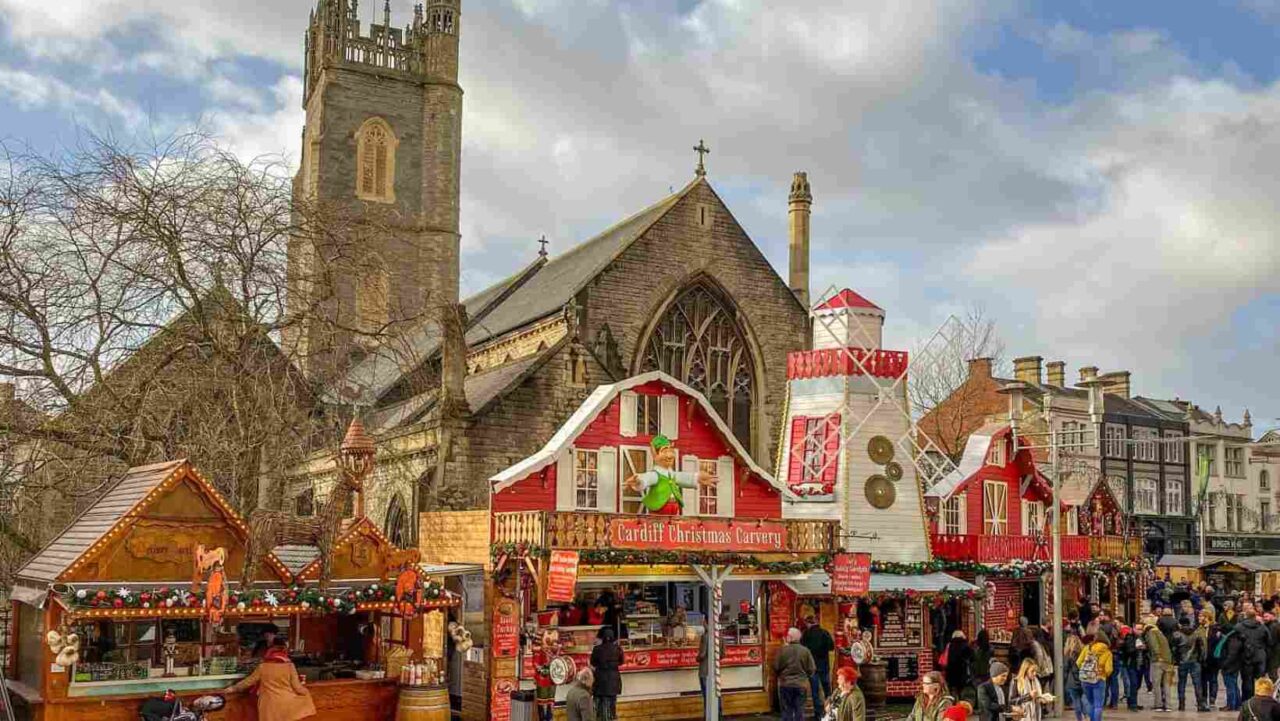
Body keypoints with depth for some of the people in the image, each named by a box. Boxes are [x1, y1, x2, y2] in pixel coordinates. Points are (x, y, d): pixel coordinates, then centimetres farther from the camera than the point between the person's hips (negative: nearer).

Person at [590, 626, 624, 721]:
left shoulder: (597, 649, -11)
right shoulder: (617, 649, -7)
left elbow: (593, 663, -1)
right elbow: (622, 662, 7)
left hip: (600, 678, 0)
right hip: (613, 678, 1)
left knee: (599, 701, 12)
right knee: (610, 701, 7)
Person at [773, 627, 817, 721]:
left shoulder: (783, 650, -11)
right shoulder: (805, 651, -6)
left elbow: (776, 668, -8)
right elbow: (811, 669, -4)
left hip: (785, 684, -1)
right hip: (801, 685, 1)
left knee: (787, 710, 7)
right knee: (799, 711, 9)